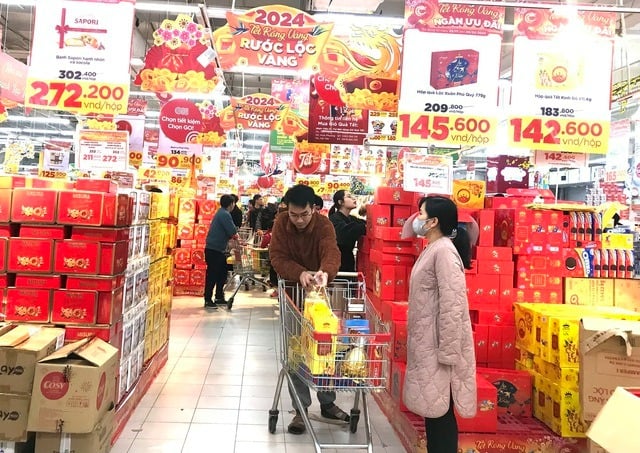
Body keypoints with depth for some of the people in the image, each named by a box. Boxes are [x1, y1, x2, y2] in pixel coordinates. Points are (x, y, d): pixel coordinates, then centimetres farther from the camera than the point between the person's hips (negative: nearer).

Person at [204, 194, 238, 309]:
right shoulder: (225, 214, -17)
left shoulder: (221, 213, 15)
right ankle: (208, 300, 4)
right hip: (214, 250, -10)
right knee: (212, 275, -3)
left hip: (218, 249, 10)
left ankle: (219, 298, 23)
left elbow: (227, 232, 19)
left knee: (222, 273, 15)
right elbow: (233, 232, -18)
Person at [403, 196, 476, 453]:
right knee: (432, 407, 16)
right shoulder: (432, 249, 12)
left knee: (440, 409, 2)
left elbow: (452, 305, -22)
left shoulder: (444, 251, -18)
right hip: (427, 343, 9)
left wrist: (447, 352, -22)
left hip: (438, 345, -9)